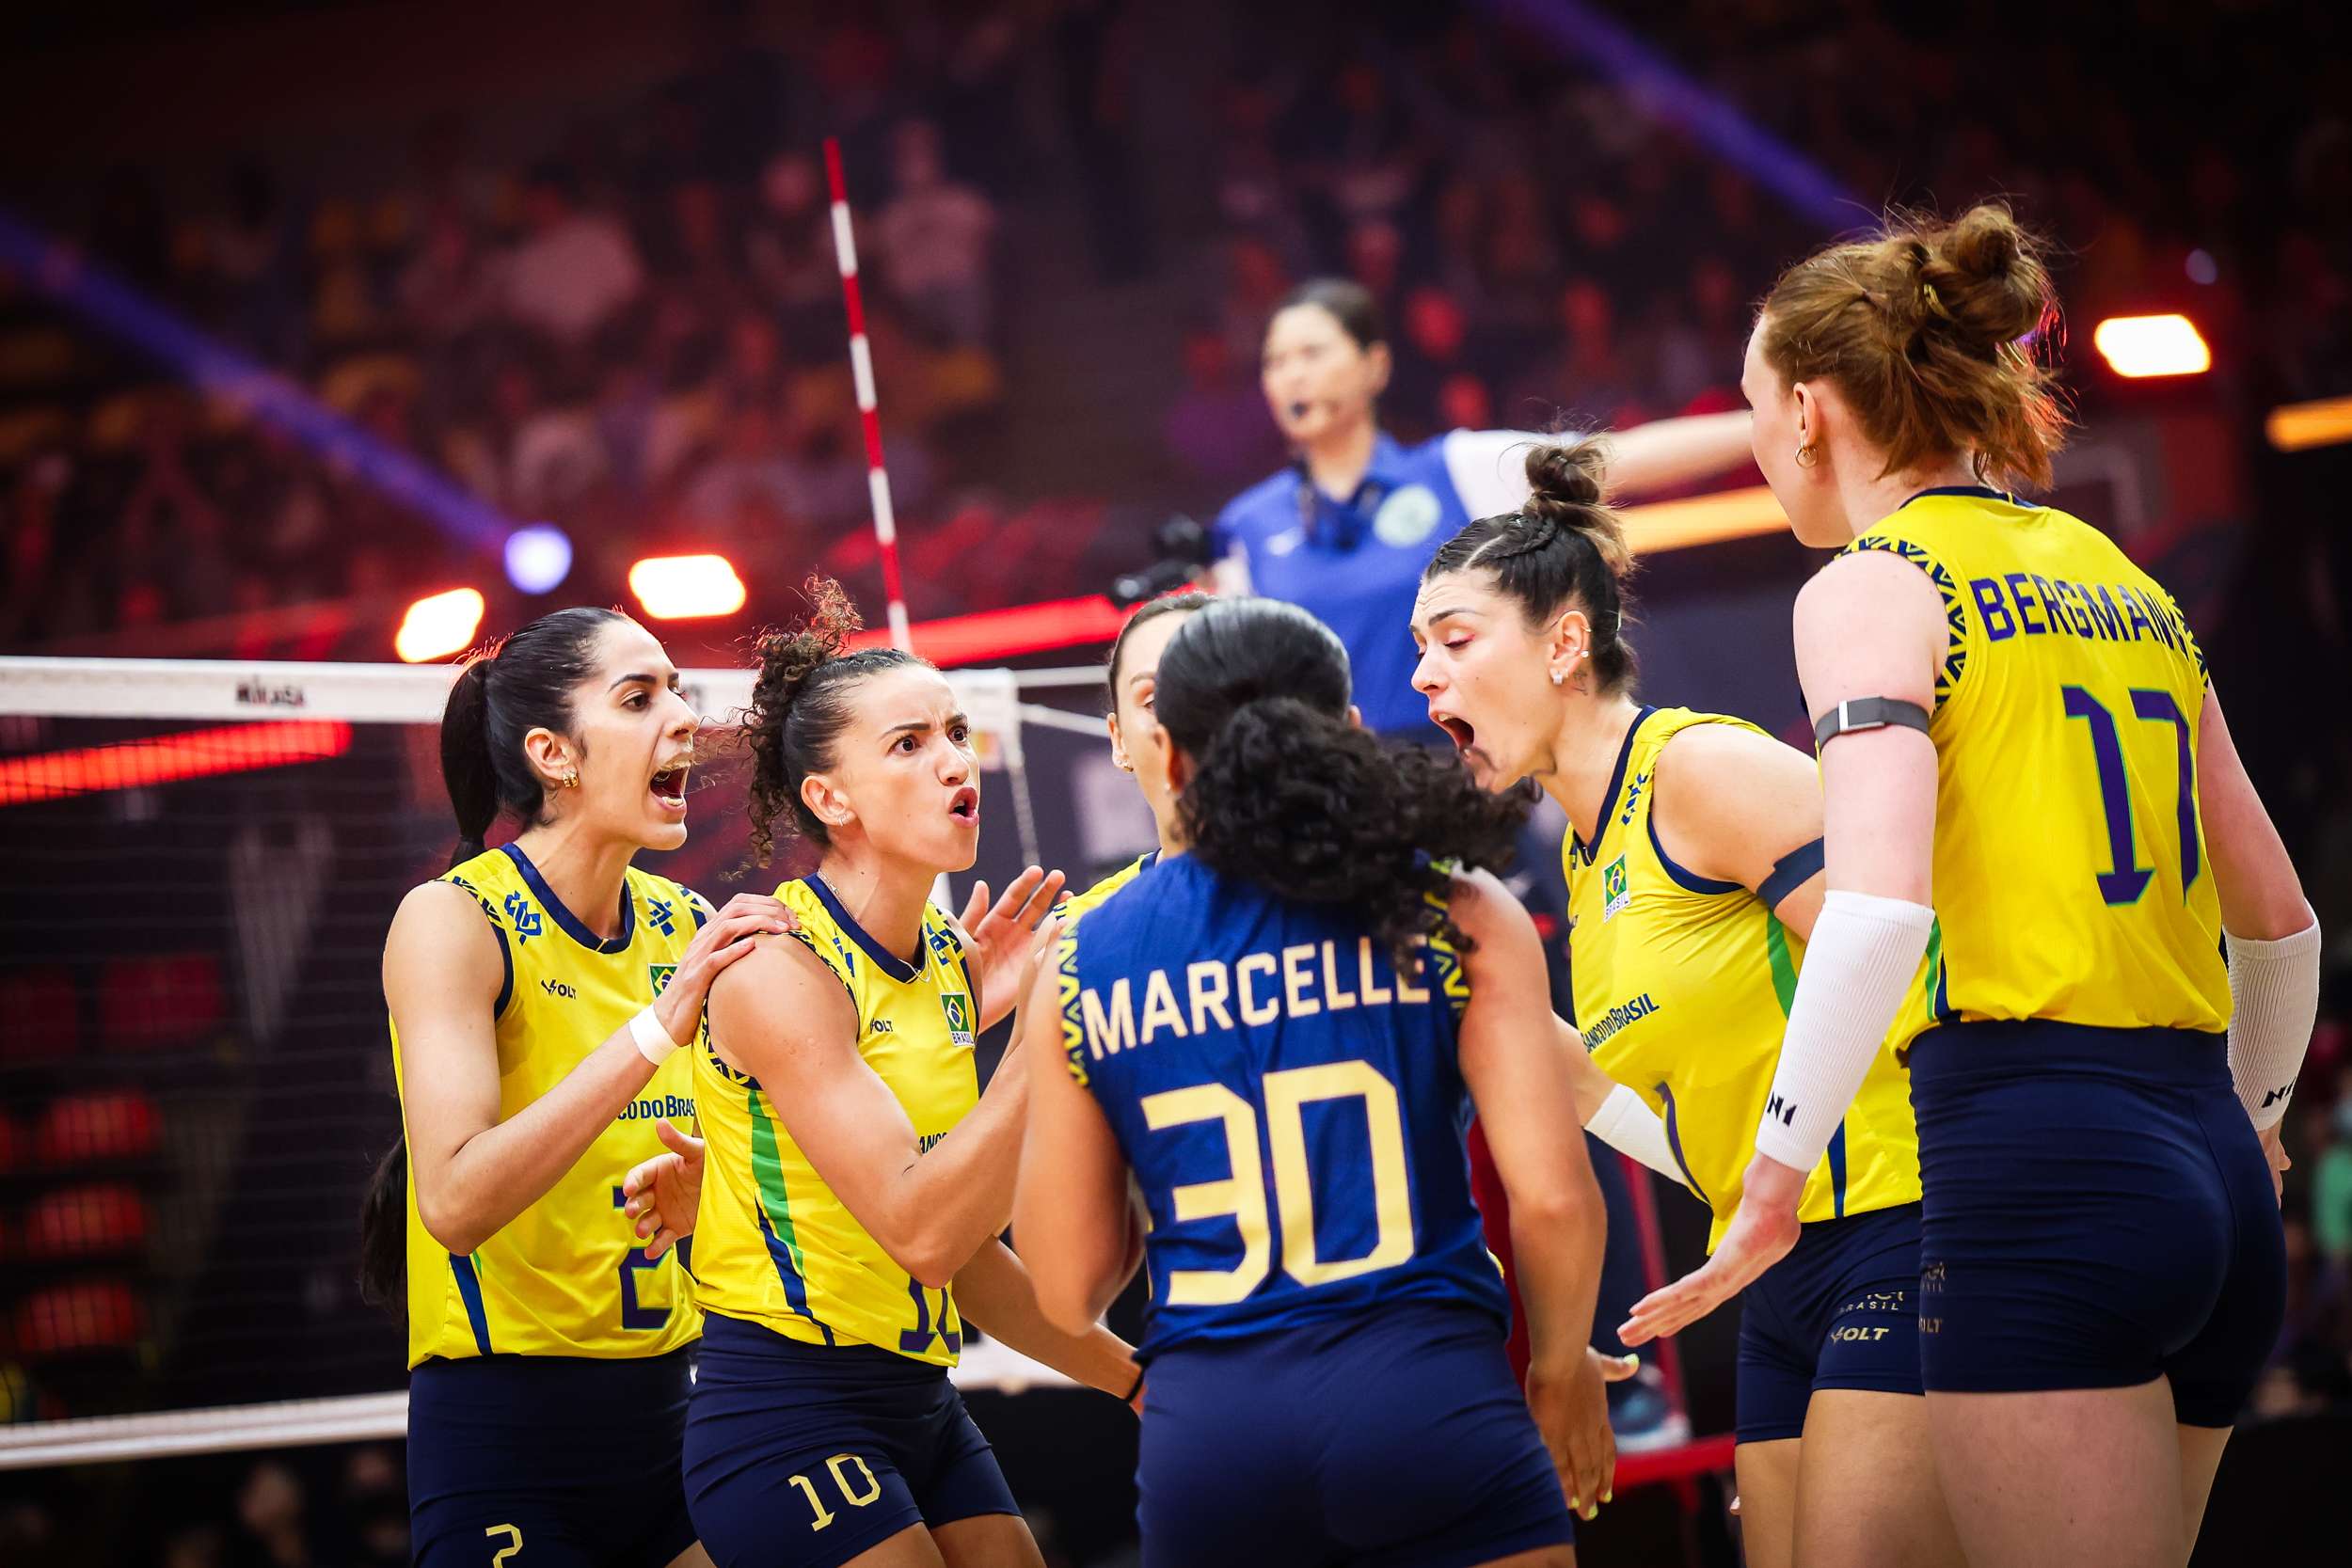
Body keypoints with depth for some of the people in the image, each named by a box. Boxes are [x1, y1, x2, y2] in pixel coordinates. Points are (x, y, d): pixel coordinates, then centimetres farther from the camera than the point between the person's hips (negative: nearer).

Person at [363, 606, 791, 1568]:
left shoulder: (684, 927, 6)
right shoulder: (455, 919, -11)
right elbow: (454, 1199, -24)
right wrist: (656, 1029, -29)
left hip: (667, 1412, 6)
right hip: (508, 1431, -6)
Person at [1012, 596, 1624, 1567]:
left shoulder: (1076, 973, 8)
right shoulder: (1455, 913, 2)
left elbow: (1068, 1291, 10)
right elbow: (1552, 1195, -4)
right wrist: (1560, 1373, 13)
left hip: (1205, 1427, 3)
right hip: (1427, 1397, -2)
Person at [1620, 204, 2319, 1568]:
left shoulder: (1873, 585, -2)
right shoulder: (2123, 582, 19)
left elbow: (1879, 903, -19)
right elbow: (2281, 920, 23)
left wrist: (1771, 1189, -14)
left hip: (2031, 1167, -8)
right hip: (2209, 1177, 8)